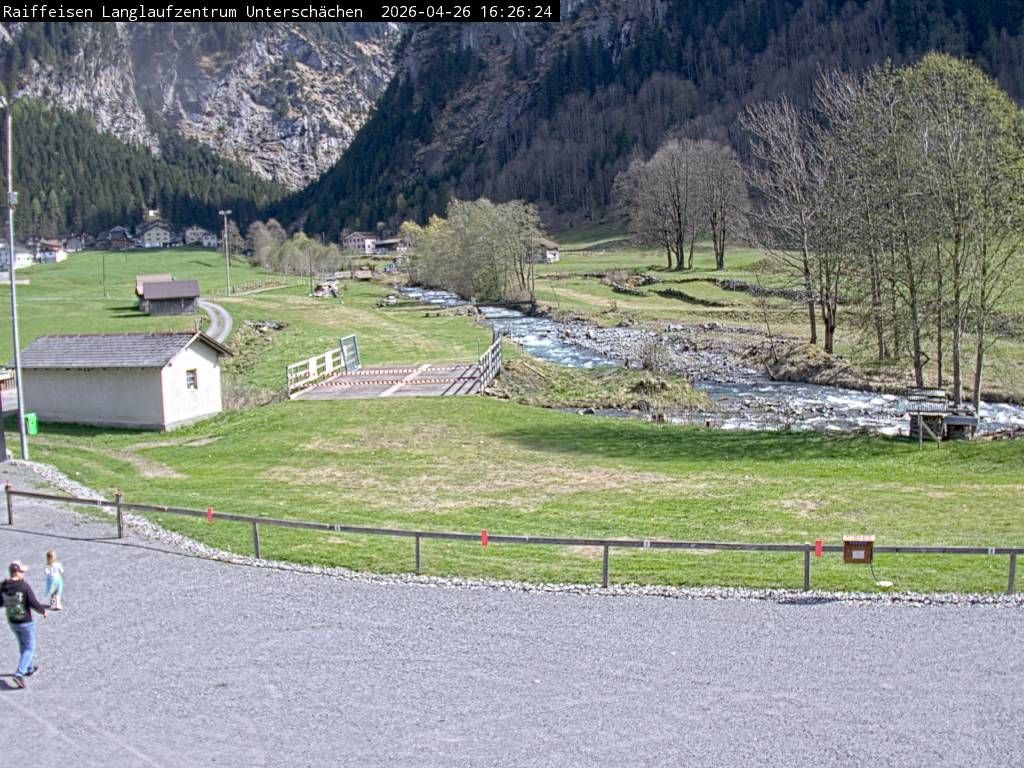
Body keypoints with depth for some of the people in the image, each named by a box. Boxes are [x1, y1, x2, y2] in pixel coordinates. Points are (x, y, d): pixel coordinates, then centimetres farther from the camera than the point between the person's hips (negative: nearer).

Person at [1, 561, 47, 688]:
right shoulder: (24, 586, -27)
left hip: (12, 622, 6)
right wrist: (43, 611, -4)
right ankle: (19, 675, -6)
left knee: (23, 645, 27)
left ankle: (29, 669, 42)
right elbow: (34, 604, -24)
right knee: (29, 649, 8)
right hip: (26, 623, -6)